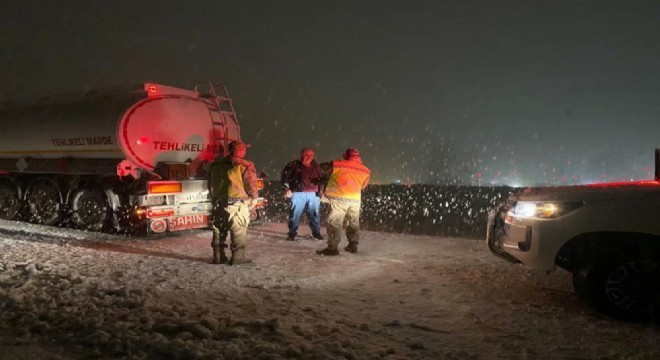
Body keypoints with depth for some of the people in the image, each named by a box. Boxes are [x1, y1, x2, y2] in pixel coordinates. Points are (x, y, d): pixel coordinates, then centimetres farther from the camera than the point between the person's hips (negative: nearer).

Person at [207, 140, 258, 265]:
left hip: (218, 202, 6)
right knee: (238, 231, 3)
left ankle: (218, 256, 20)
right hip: (237, 203, -6)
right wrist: (253, 198, 7)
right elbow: (251, 185, -10)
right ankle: (238, 257, 3)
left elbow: (210, 184, 18)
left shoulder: (215, 164, 12)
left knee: (219, 230, 15)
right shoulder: (245, 166, -10)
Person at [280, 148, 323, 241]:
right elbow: (284, 176, -2)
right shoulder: (294, 165, -3)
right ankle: (292, 234, 9)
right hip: (298, 193, -3)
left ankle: (316, 233, 22)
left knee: (315, 214, 8)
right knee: (295, 214, -3)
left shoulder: (315, 166, 12)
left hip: (313, 194, 4)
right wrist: (287, 189, -7)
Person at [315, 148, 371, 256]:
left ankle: (332, 247, -10)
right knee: (353, 223, 18)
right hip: (355, 199, 5)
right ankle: (353, 245, 27)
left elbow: (321, 170, 7)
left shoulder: (337, 165, -2)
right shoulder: (366, 171, 9)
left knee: (335, 223, -3)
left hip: (339, 198, -5)